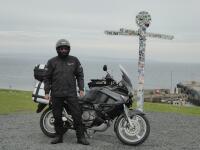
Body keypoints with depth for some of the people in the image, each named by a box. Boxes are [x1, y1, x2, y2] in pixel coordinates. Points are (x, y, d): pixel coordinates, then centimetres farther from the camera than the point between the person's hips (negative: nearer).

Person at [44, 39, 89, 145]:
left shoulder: (74, 60, 7)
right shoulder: (52, 62, 4)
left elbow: (80, 75, 11)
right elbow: (47, 78, 7)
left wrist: (81, 89, 3)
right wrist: (46, 92, 2)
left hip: (71, 93, 0)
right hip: (56, 94, 0)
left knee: (77, 115, -5)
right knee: (57, 116, 6)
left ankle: (81, 137, 3)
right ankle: (59, 136, 20)